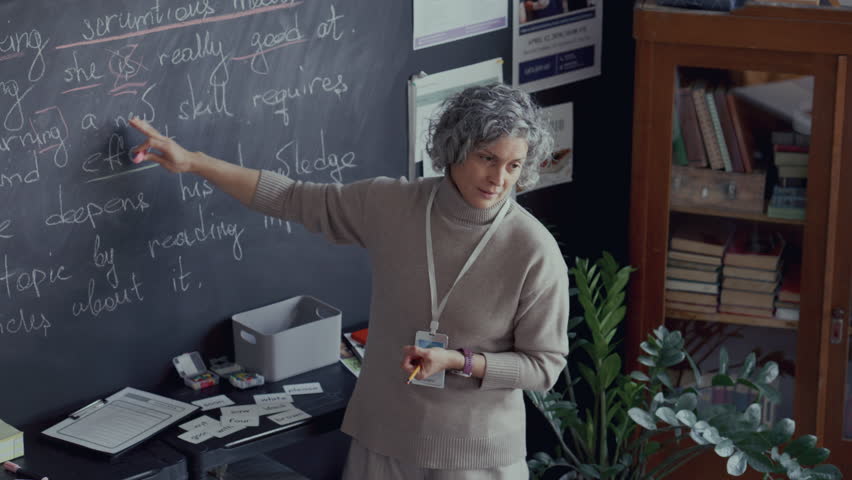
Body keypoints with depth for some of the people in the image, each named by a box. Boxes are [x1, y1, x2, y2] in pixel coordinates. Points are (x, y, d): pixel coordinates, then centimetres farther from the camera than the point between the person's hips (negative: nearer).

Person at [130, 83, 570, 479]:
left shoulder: (535, 252, -16)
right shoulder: (391, 205, -8)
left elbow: (545, 365, -9)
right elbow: (293, 200, 1)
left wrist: (457, 361, -22)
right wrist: (192, 162, -1)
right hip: (385, 433, 3)